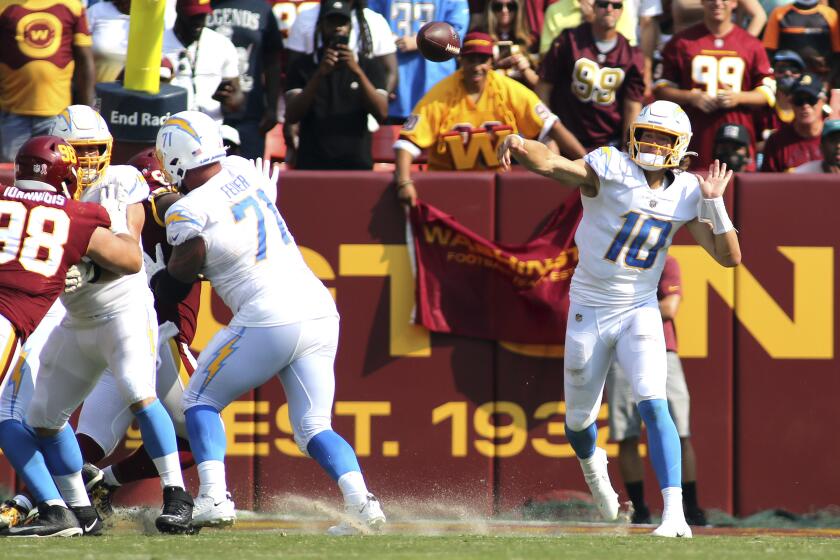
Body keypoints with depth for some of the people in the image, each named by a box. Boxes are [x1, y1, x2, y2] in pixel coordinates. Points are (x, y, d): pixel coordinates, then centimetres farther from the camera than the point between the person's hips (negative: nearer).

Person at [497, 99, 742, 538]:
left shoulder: (686, 194, -1)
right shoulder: (610, 169, -13)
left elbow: (729, 257, 0)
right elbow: (551, 164, -31)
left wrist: (714, 202, -10)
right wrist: (520, 146, -53)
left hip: (639, 312, 1)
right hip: (588, 312, -1)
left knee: (653, 406, -20)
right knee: (579, 422, 12)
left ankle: (675, 513, -24)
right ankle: (592, 464, 49)